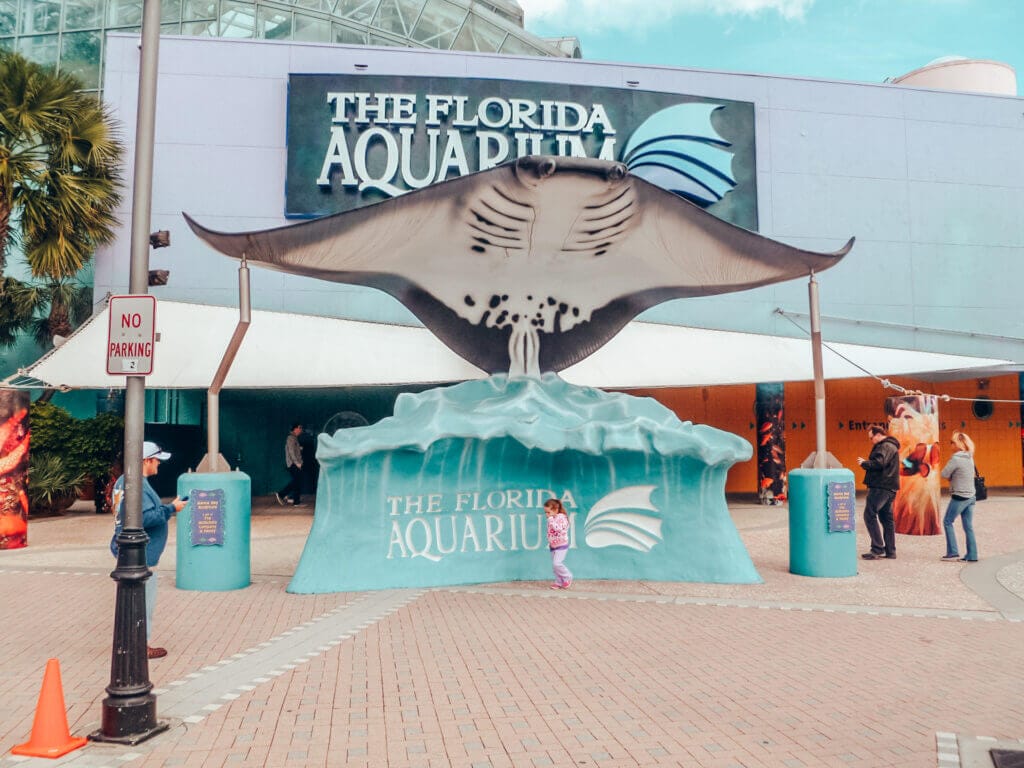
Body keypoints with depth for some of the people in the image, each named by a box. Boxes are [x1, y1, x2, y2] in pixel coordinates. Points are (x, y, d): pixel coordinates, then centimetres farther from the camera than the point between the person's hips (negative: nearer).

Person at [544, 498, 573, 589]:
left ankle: (568, 577, 3)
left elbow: (558, 529, -32)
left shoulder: (561, 517, -16)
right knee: (554, 565, 8)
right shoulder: (552, 519, 7)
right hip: (553, 546, 8)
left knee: (557, 563, -17)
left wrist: (551, 520, -30)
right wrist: (549, 543, 15)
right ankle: (559, 582, 18)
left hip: (561, 545, -8)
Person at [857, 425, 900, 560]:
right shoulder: (891, 446, 22)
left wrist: (864, 463, -11)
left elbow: (879, 463, -25)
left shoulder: (885, 446, -12)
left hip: (880, 487, -11)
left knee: (870, 515, -9)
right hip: (888, 488, 11)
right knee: (887, 518, 13)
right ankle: (890, 551, 17)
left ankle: (878, 549, -10)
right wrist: (866, 463, 9)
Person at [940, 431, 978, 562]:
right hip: (970, 496, 7)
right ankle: (972, 555, 9)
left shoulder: (956, 458, -16)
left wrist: (950, 477, 5)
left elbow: (944, 474, -13)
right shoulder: (970, 457, 9)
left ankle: (953, 552, 2)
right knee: (968, 527, 9)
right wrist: (953, 477, 3)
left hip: (959, 497, -7)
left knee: (947, 522, 5)